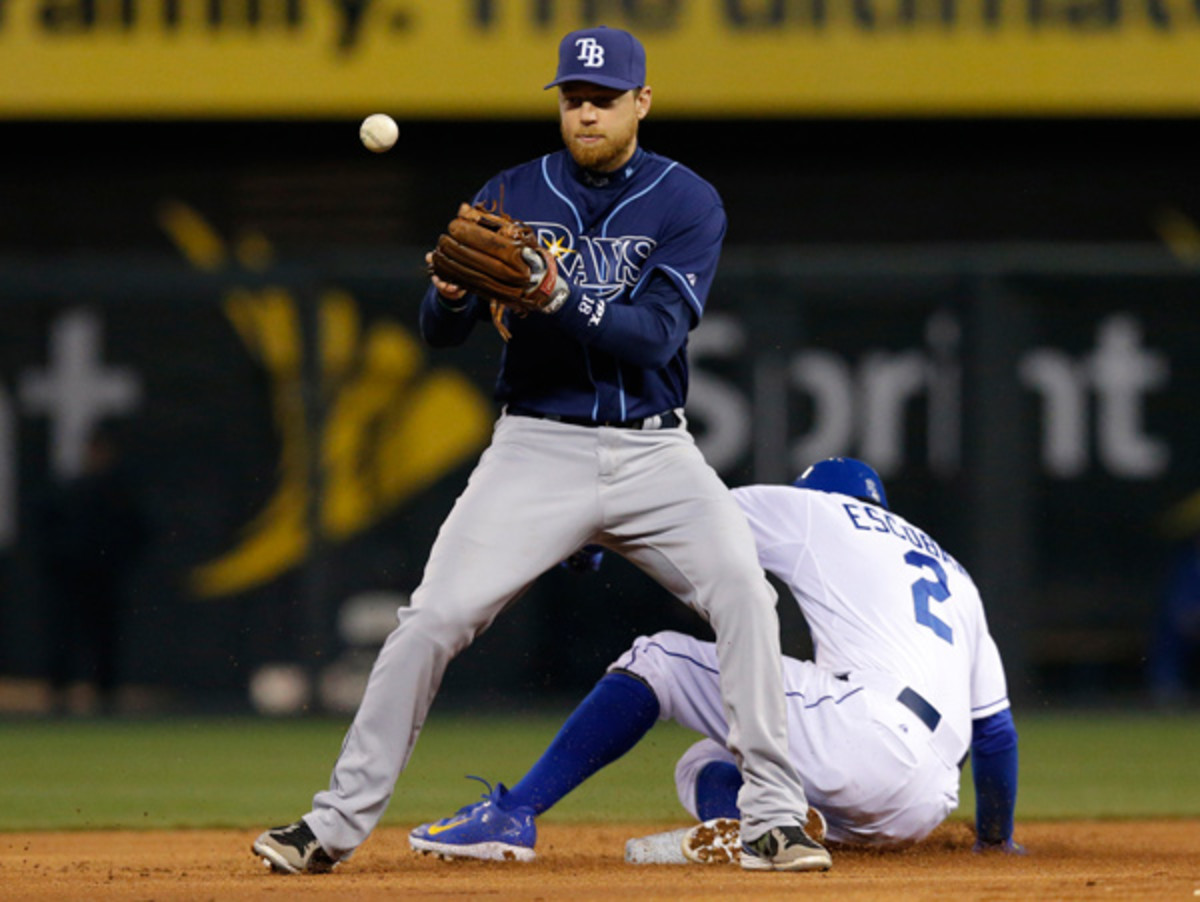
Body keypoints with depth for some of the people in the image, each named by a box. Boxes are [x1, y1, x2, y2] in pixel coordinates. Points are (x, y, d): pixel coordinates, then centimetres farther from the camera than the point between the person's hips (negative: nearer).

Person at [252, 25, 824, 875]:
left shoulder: (688, 203, -2)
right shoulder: (513, 195, 5)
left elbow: (654, 333, -15)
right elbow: (439, 330, 0)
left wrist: (551, 301, -29)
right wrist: (454, 290, -24)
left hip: (653, 452, -1)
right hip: (538, 447, 1)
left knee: (744, 592, -22)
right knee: (433, 619, -11)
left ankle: (772, 821, -14)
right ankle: (336, 823, -1)